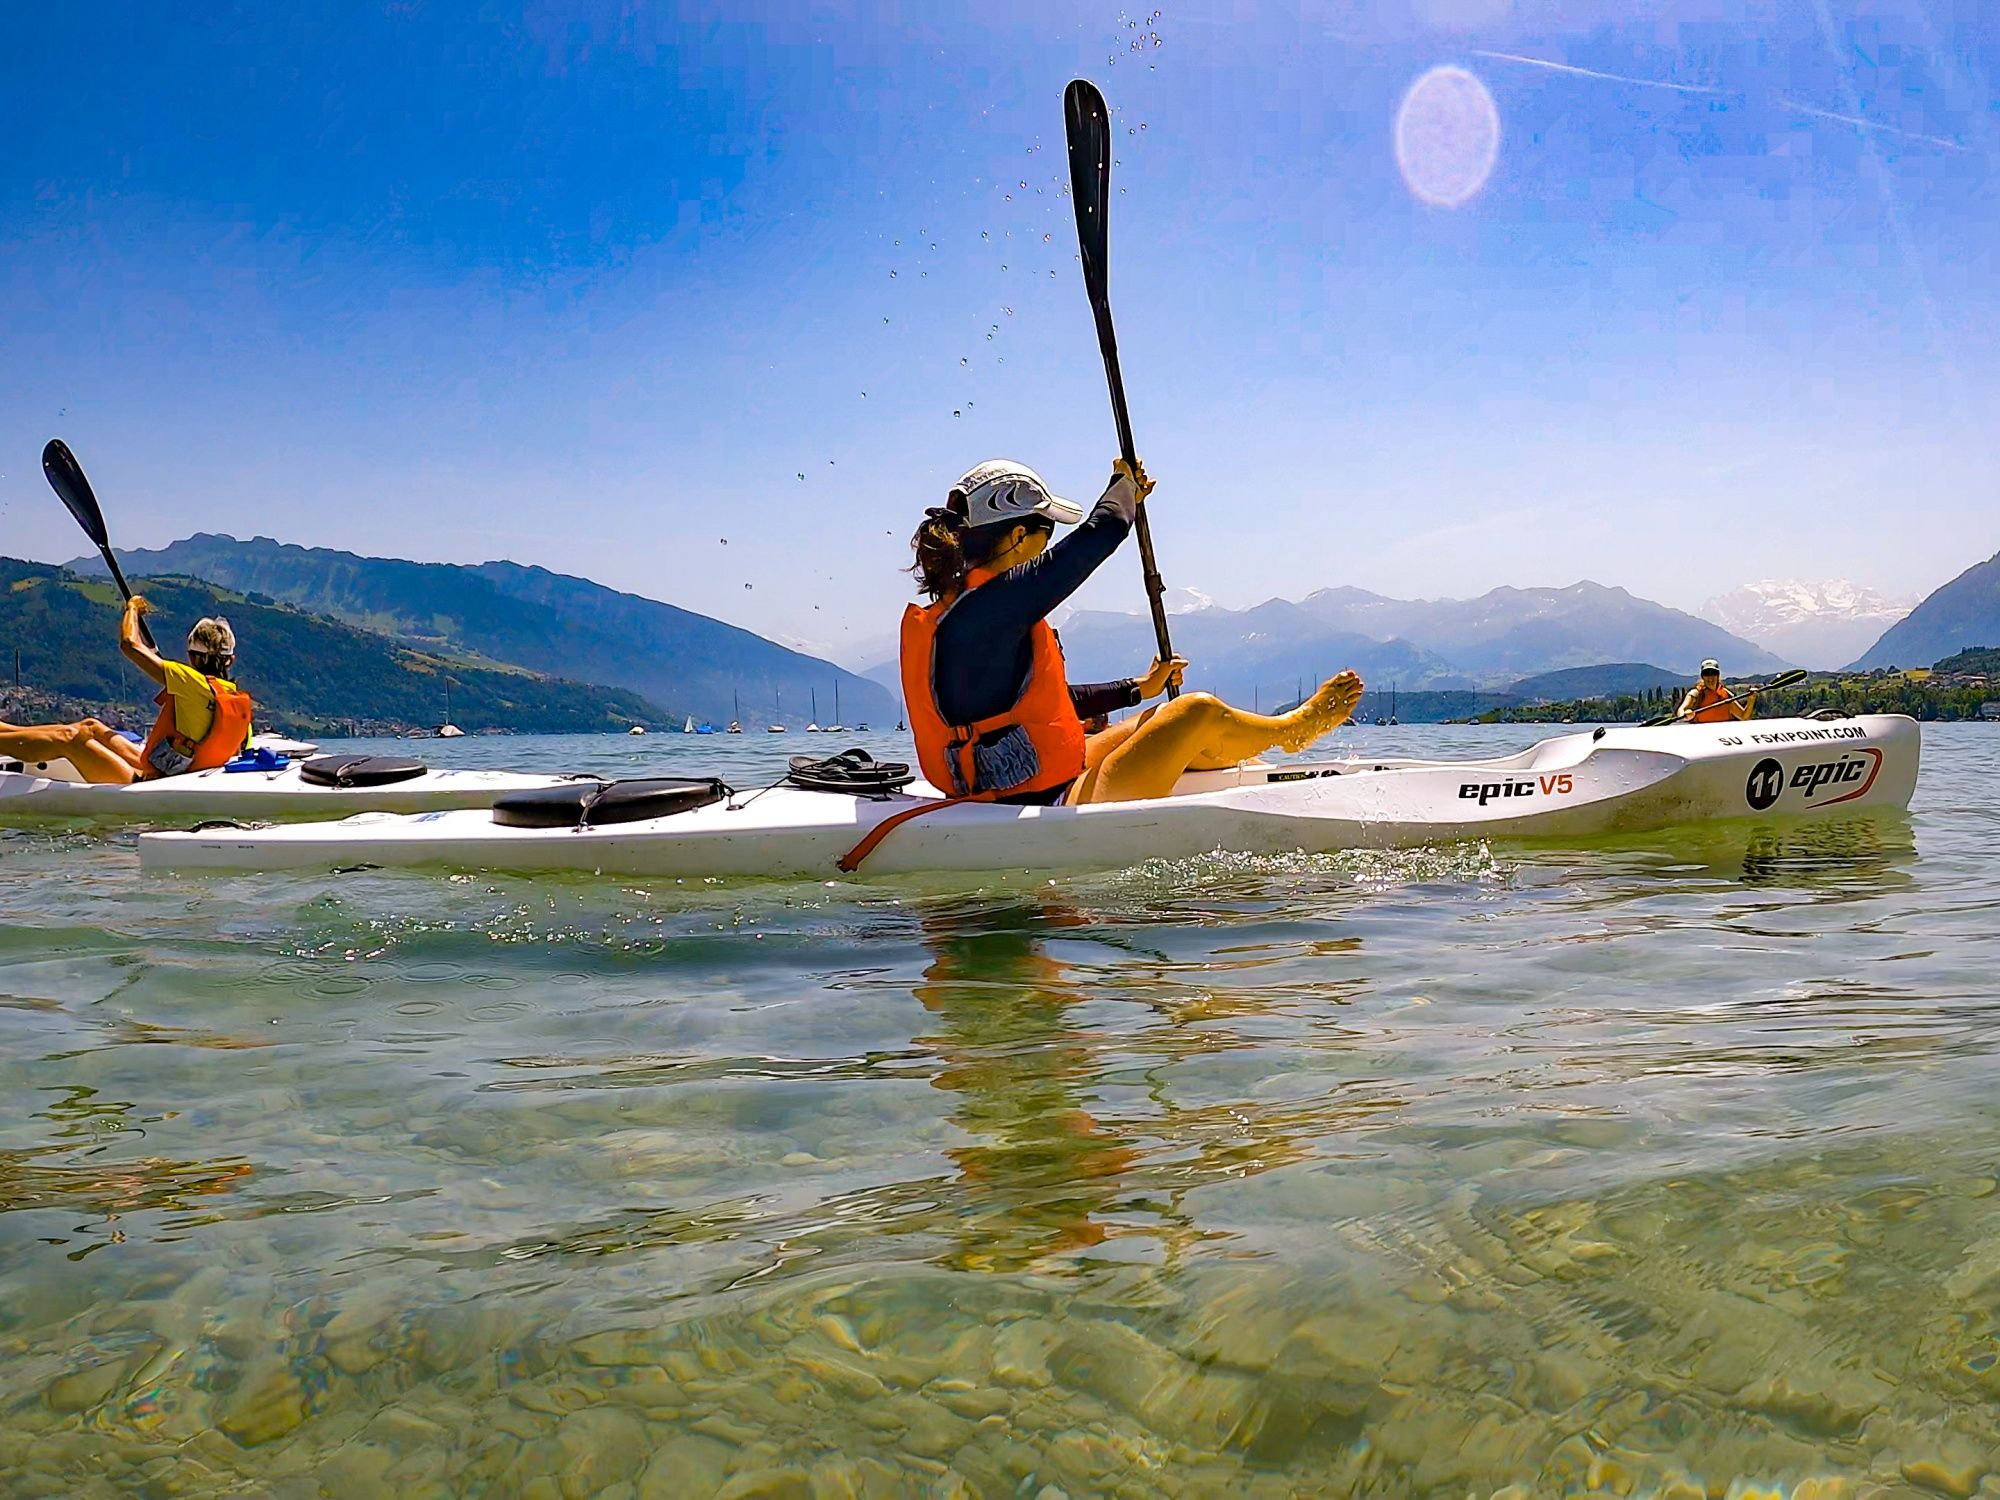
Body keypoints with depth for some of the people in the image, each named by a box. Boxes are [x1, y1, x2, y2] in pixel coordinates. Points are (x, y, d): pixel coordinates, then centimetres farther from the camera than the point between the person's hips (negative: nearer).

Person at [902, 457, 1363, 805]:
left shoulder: (944, 611, 8)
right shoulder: (993, 604, -22)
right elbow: (1103, 531, -17)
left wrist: (1139, 688, 25)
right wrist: (1125, 482, 5)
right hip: (1047, 818, -10)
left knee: (1163, 719, 22)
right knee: (1199, 712, -1)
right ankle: (1291, 728, 29)